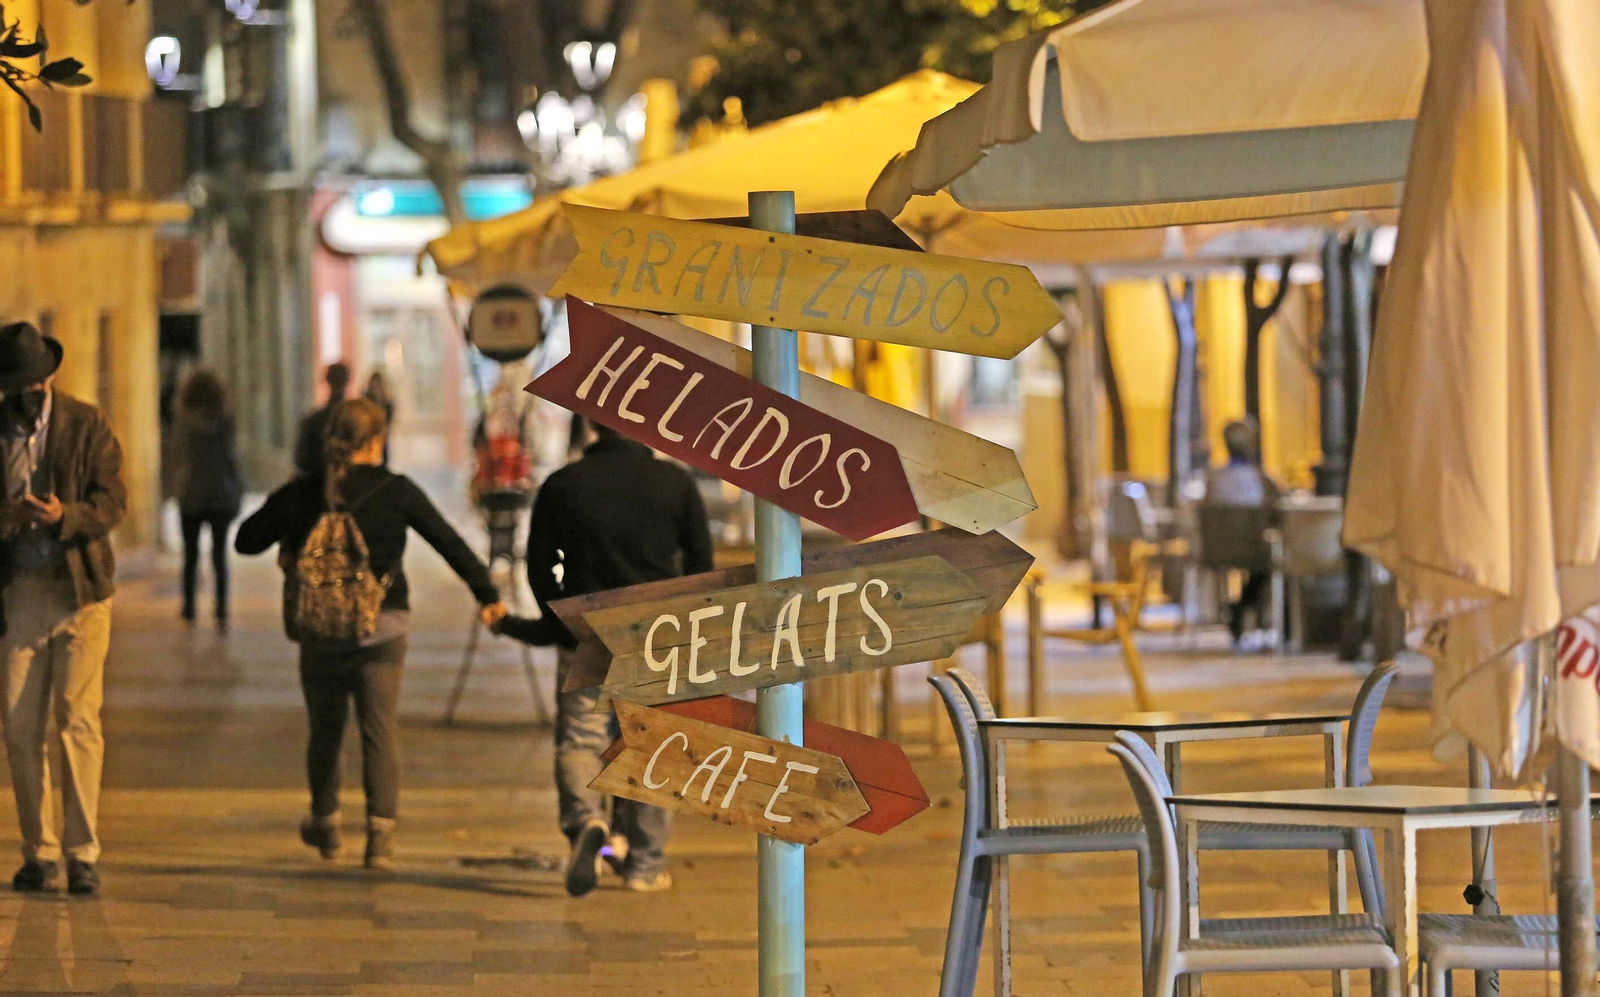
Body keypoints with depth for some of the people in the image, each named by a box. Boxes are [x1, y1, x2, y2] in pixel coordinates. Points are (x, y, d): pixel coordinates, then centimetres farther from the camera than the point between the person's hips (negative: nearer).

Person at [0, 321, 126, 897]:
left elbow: (112, 500, -2)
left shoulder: (87, 425, 3)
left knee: (78, 720, -9)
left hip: (80, 592, -2)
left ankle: (83, 853, -5)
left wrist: (65, 516, -21)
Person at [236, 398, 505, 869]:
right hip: (381, 631, -2)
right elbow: (450, 544, -1)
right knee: (381, 732, 2)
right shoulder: (396, 492, -5)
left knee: (325, 731, 17)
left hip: (319, 634, 2)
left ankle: (325, 823, 34)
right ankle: (381, 833, -9)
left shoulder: (300, 494, 0)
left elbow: (246, 541, 8)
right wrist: (488, 595, 7)